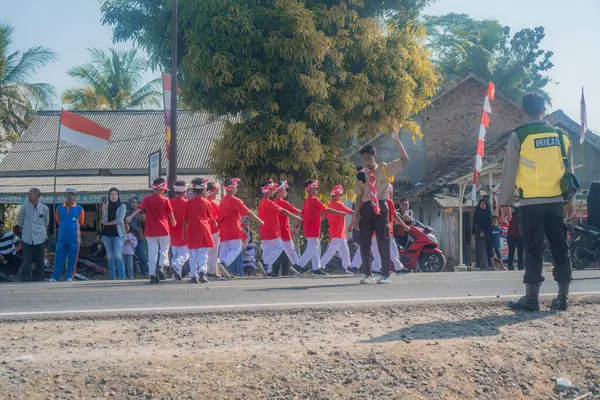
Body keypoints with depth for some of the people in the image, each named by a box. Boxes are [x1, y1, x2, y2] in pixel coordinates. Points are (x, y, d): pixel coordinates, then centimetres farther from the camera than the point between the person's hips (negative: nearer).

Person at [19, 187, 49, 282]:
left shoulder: (44, 208, -3)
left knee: (40, 262, 5)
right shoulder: (24, 207, -4)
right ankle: (25, 281, 6)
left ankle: (40, 280, 14)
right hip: (27, 239, 0)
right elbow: (21, 222, 11)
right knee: (26, 263, 0)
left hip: (40, 238, 0)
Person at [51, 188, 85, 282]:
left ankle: (69, 277, 11)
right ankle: (55, 277, 7)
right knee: (59, 259, 1)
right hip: (62, 238, 1)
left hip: (74, 239, -1)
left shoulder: (79, 209, 1)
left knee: (72, 259, 3)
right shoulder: (59, 208, 6)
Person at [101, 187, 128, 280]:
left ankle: (122, 277, -15)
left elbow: (119, 220, -10)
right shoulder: (106, 207, 10)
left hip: (118, 234, -4)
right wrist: (103, 211, -16)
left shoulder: (122, 206, 0)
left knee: (118, 256, -14)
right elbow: (104, 221, -2)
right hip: (107, 235, 4)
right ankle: (112, 278, 6)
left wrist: (108, 223, -1)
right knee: (110, 257, 4)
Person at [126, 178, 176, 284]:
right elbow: (171, 214, 5)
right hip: (163, 230, -2)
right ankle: (161, 267, -8)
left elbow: (139, 208, -14)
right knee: (164, 250, 14)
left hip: (150, 231, 2)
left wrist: (131, 216, -23)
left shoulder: (147, 199, 1)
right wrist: (174, 222, 24)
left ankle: (153, 275, 4)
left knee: (152, 253, 6)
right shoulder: (165, 200, -2)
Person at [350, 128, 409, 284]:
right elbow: (359, 196, 7)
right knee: (364, 243, 3)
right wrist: (356, 215, 2)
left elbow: (404, 159, -4)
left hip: (381, 208, -2)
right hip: (366, 209, 2)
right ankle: (368, 274, 14)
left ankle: (385, 275, 7)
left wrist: (397, 140, -10)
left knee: (383, 243, 0)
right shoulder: (361, 175, 7)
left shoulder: (385, 169, 3)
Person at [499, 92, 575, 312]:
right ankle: (563, 297, 10)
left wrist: (505, 202, 4)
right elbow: (568, 169, 13)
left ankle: (532, 297, -2)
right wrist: (569, 199, 21)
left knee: (533, 250, 0)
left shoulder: (518, 136, -4)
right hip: (556, 201, 3)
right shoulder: (560, 135, 8)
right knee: (560, 248, 9)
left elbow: (509, 171, -3)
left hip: (531, 203, -3)